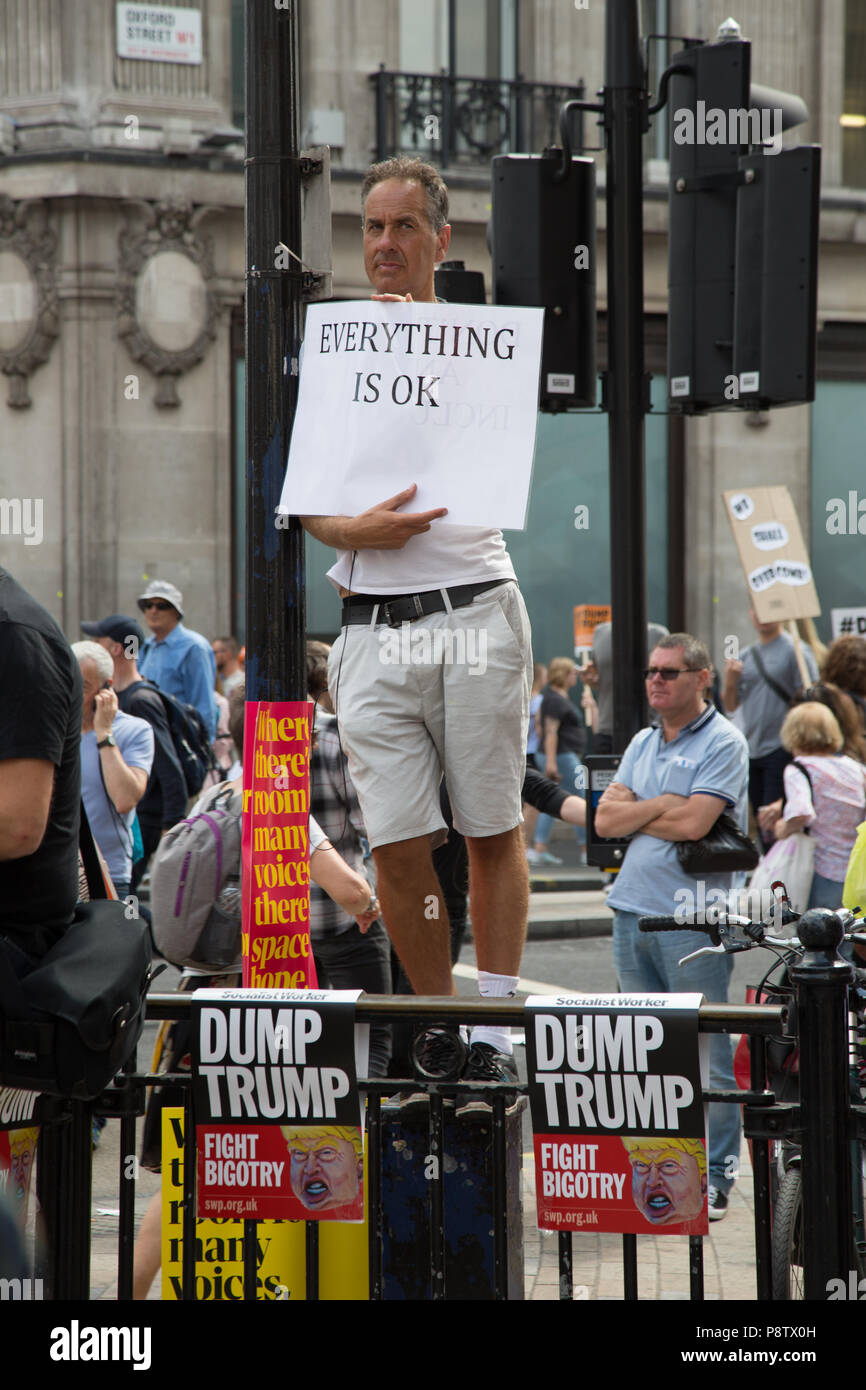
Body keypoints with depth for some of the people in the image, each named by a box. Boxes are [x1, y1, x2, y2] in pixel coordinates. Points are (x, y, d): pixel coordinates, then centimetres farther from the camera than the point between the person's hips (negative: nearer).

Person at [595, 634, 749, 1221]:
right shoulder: (643, 743, 17)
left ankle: (715, 1177, 0)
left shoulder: (723, 743, -5)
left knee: (705, 1052, -5)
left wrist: (632, 813, -3)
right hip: (634, 910, 7)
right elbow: (606, 819, 8)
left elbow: (692, 822, -17)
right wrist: (661, 805, -7)